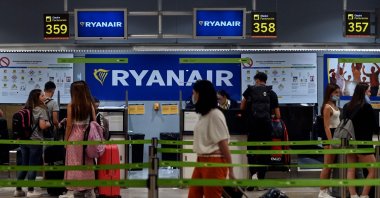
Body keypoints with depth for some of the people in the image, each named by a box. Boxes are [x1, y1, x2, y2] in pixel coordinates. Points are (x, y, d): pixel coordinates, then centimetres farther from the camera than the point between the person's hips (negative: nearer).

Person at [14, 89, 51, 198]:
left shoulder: (25, 109, 11)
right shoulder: (41, 109, -8)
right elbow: (42, 126, -16)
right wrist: (48, 124, 3)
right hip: (35, 141, -6)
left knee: (24, 165, 13)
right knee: (33, 166, 0)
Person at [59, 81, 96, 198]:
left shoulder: (71, 105, -9)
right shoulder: (90, 104, 1)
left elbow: (69, 125, -8)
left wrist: (65, 140, 1)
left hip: (75, 136, -4)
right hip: (87, 136, 4)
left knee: (73, 163, 2)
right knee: (87, 163, 11)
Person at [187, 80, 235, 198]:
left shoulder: (215, 114, -13)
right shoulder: (203, 115, 13)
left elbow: (223, 145, -16)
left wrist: (230, 171, -17)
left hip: (214, 162, -9)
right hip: (201, 161, 9)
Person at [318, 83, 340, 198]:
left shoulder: (334, 106, 14)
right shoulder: (327, 107, -15)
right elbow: (326, 126, -20)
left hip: (336, 135, 10)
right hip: (329, 136, -10)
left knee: (330, 165, 12)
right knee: (327, 165, -5)